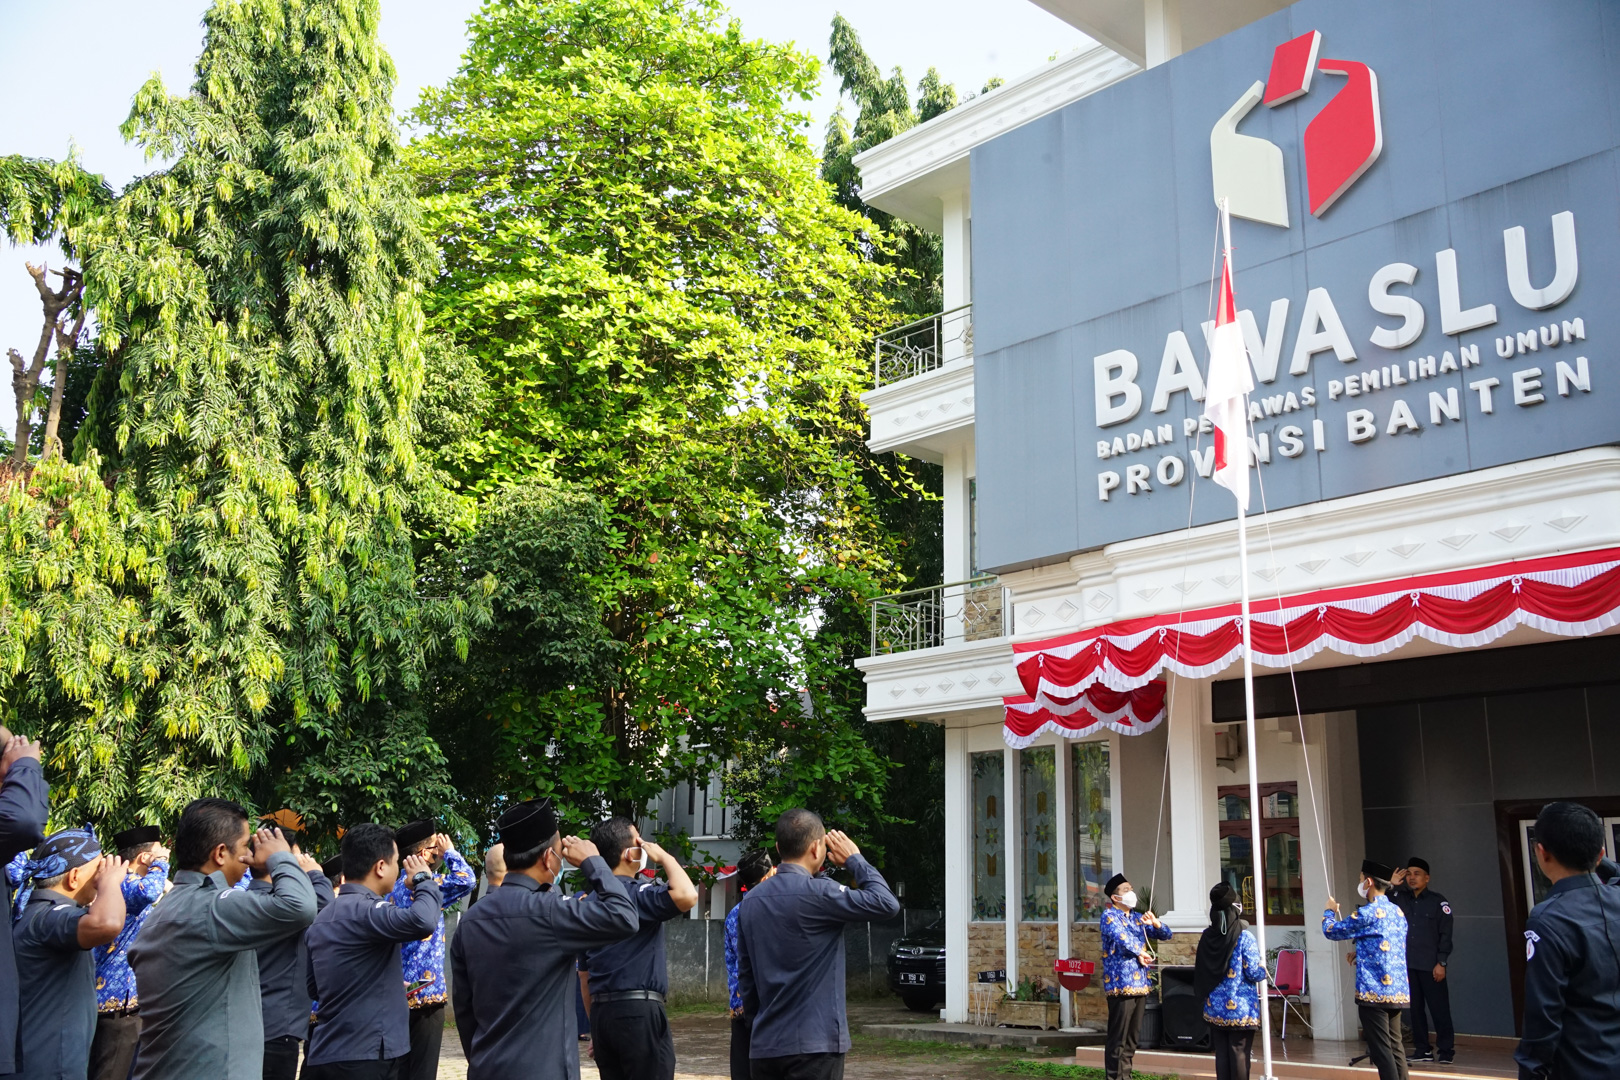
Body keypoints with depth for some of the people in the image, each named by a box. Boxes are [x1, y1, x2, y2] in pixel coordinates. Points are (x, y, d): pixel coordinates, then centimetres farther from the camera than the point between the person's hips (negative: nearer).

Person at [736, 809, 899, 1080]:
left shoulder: (752, 900, 8)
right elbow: (887, 904, -11)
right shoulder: (817, 893, -14)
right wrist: (854, 859, 1)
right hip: (813, 1045, -7)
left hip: (764, 1045, 7)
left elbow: (744, 975, 13)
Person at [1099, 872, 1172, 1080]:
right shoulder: (1109, 915, -3)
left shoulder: (1137, 918, 18)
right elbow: (1120, 936, -21)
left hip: (1140, 984, 7)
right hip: (1120, 984, -7)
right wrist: (1140, 952, -9)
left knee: (1132, 1038, 11)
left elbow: (1166, 935, 18)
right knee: (1118, 1039, -7)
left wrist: (1155, 923, -3)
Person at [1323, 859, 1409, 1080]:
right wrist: (1359, 953, 26)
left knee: (1380, 1048, -5)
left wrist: (1330, 911, 13)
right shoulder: (1397, 912, 12)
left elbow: (1331, 931, -4)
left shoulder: (1368, 913, -13)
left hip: (1374, 991, -8)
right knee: (1395, 1045, 13)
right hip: (1398, 990, 8)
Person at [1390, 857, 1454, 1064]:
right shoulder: (1399, 899, 11)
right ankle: (1422, 1050, 15)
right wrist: (1391, 885, -4)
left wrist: (1441, 963, -10)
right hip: (1407, 965, 4)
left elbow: (1445, 935, -3)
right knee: (1415, 1009, 8)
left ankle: (1446, 1051, 5)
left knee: (1439, 1009, -3)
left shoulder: (1438, 902, 0)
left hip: (1431, 966, -4)